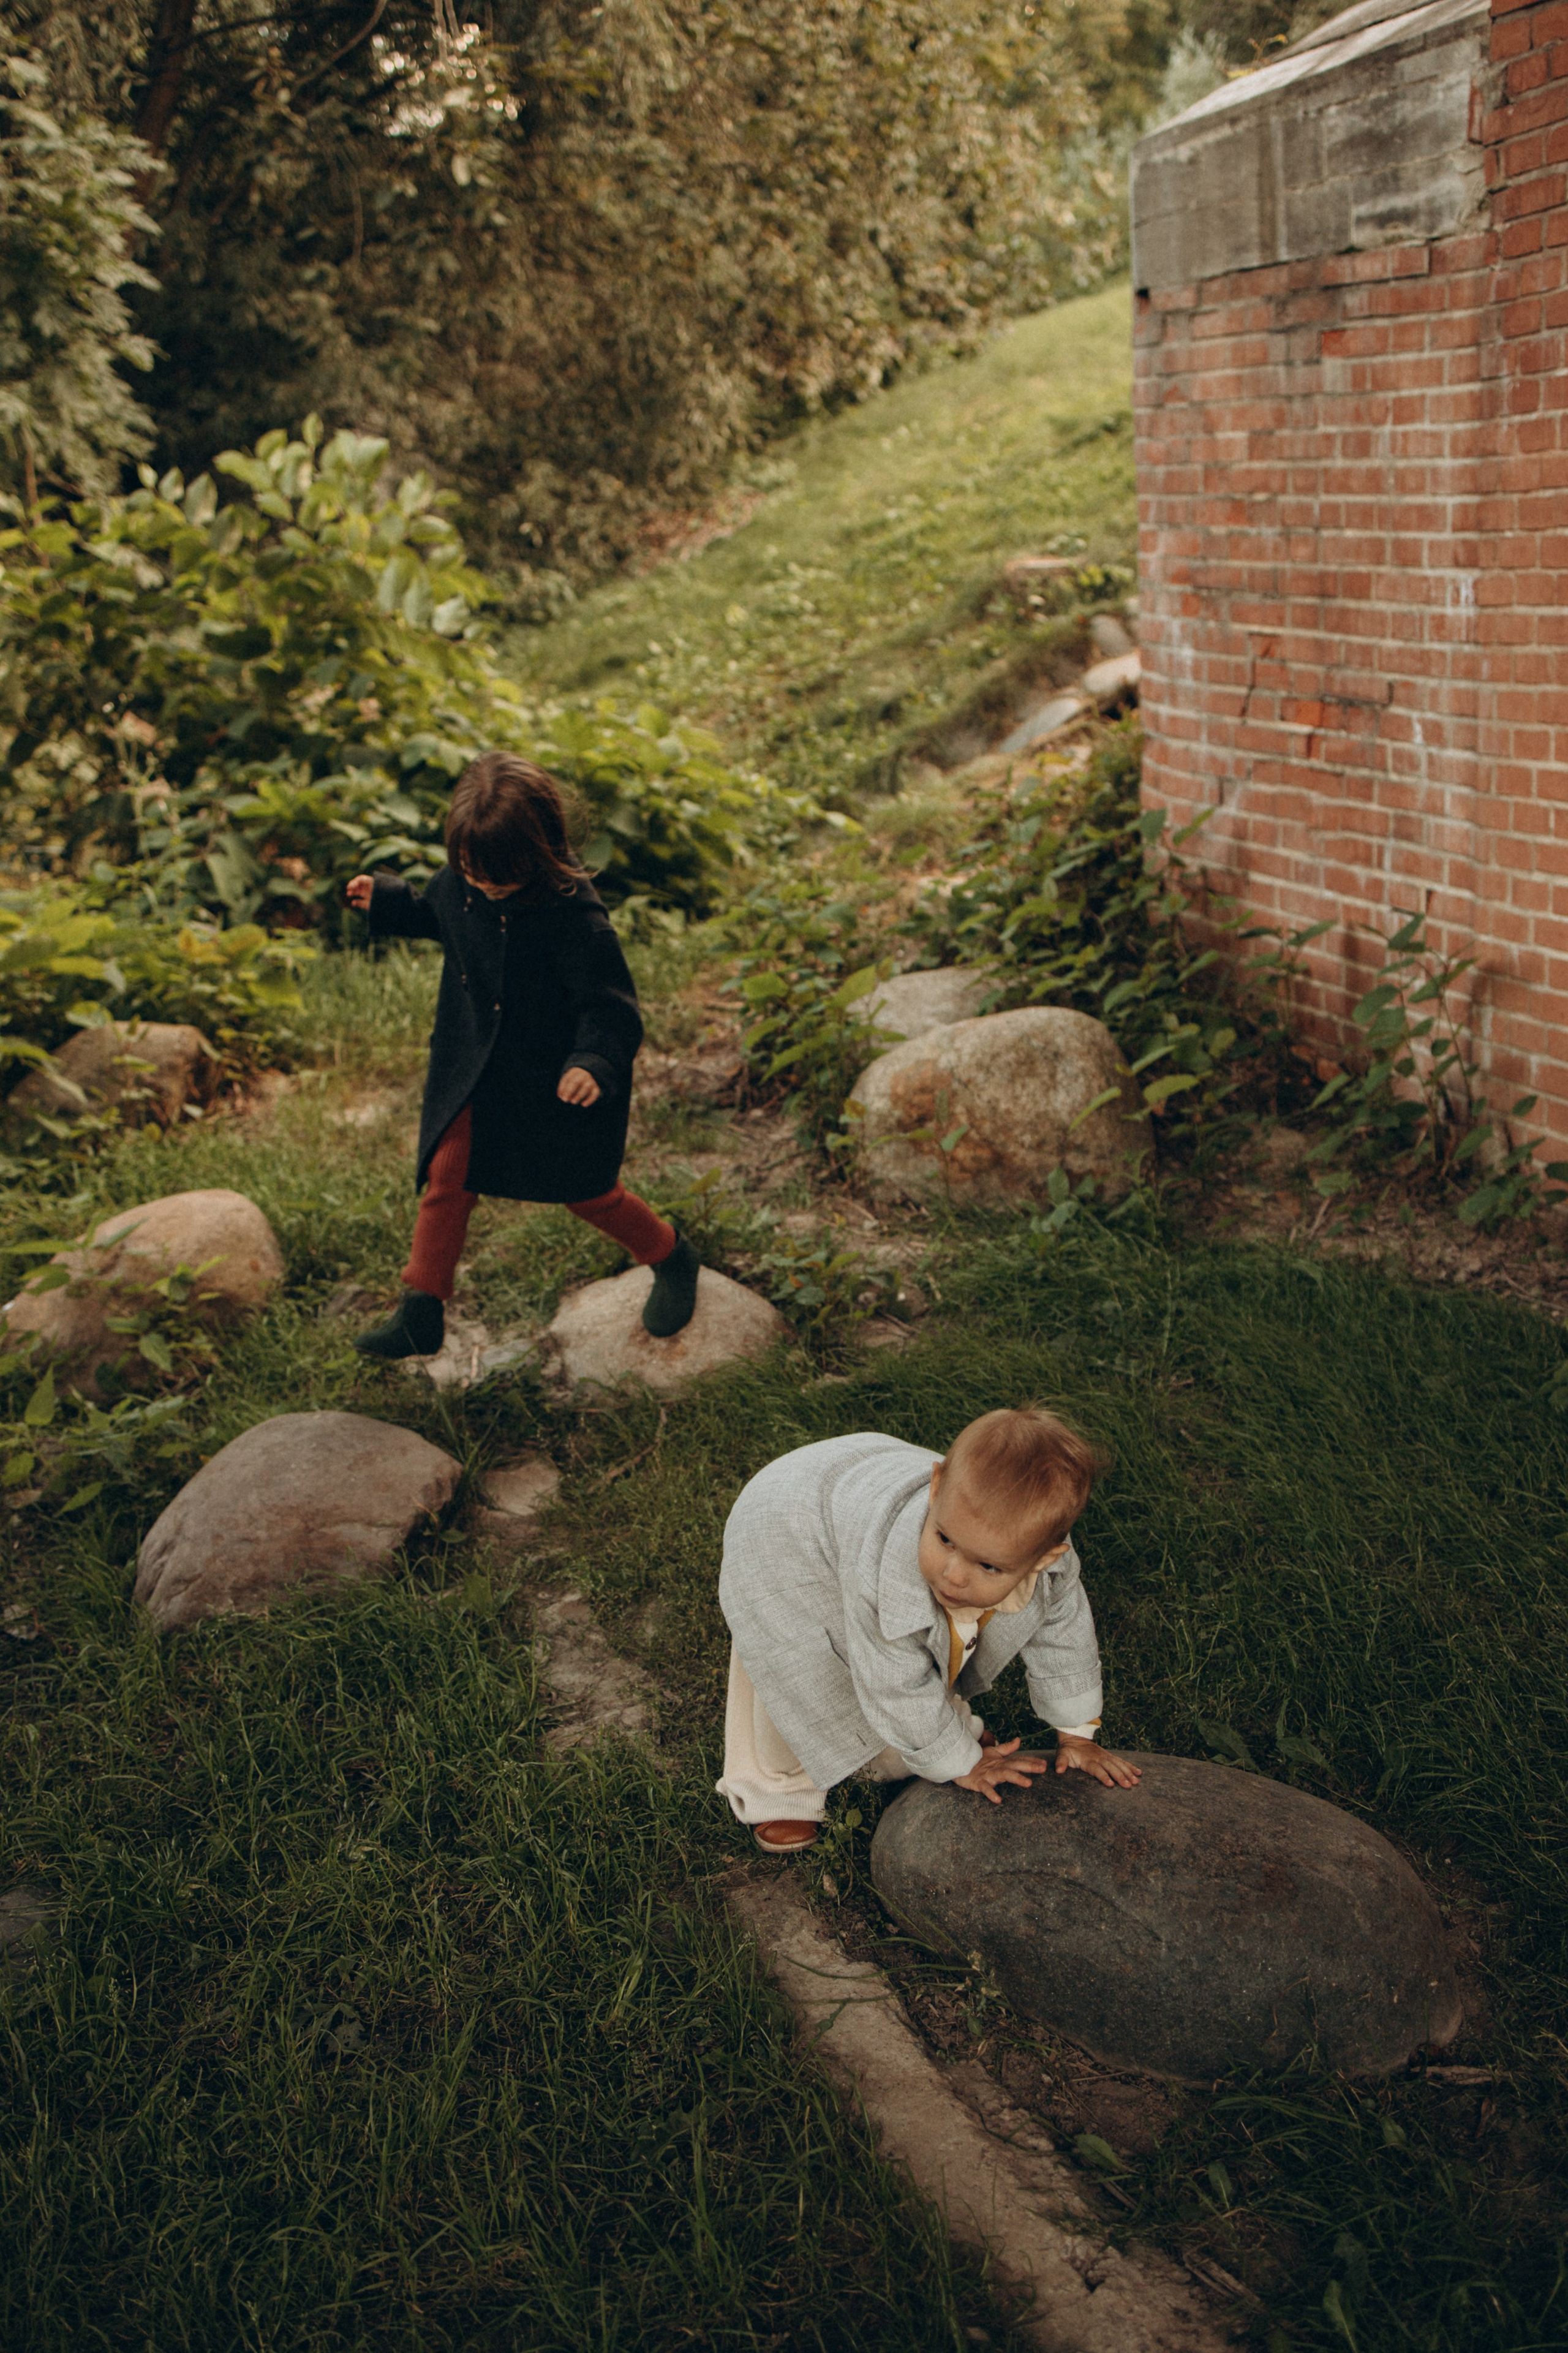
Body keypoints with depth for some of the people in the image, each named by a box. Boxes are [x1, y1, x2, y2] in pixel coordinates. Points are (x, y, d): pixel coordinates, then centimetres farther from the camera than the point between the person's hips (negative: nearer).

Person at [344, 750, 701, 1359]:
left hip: (554, 1080, -5)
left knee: (586, 1191, 10)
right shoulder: (462, 879, -8)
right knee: (446, 1178, 6)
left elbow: (610, 1005, -26)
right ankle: (421, 1313, 19)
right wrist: (386, 901, 8)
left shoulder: (572, 914, -29)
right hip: (472, 1069, 5)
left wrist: (595, 1063, -42)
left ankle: (671, 1259, 37)